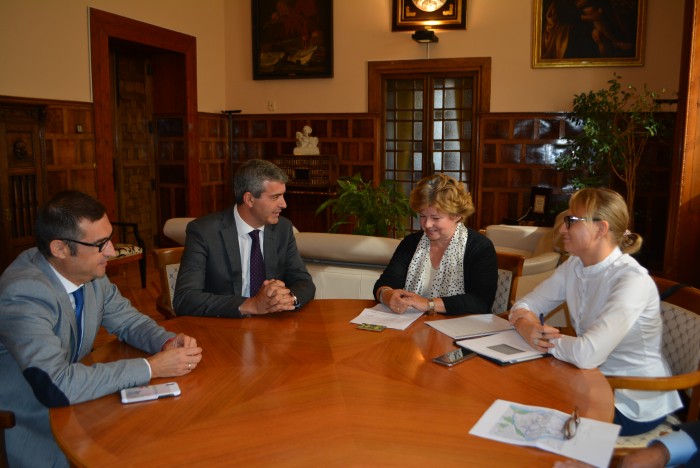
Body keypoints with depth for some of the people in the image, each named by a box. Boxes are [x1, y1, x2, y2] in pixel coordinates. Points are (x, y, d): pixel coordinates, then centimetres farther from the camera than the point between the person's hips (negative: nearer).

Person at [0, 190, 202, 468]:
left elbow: (129, 321, 7)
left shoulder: (89, 269, -7)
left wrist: (168, 342, -15)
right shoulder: (24, 294, -28)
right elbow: (55, 386, -35)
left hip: (70, 402, 6)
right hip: (26, 428, -6)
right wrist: (152, 367, -29)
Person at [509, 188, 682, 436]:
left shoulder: (632, 281, -26)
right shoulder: (574, 266, -2)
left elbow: (587, 354, -36)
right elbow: (524, 305, 2)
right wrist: (527, 327, -21)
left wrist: (543, 337, -18)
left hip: (635, 404, -6)